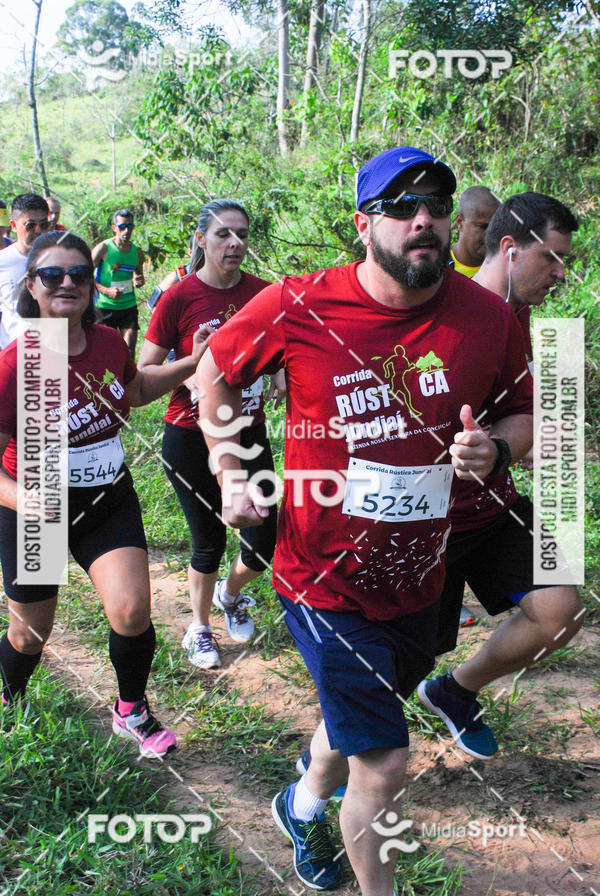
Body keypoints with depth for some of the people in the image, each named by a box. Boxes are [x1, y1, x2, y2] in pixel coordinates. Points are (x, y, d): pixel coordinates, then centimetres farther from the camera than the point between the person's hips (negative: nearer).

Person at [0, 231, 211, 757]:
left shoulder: (109, 343, -5)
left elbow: (136, 391, 19)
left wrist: (190, 363, 8)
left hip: (109, 500, 3)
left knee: (132, 613, -12)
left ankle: (131, 712, 19)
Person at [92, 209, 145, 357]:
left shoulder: (137, 252, 7)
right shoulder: (103, 248, -7)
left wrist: (139, 282, -3)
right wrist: (106, 290, -17)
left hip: (129, 306, 3)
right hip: (106, 306, -3)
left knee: (129, 347, -5)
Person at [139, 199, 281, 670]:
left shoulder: (262, 292, -1)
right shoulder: (179, 298, -11)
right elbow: (143, 374, -8)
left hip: (249, 433, 3)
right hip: (191, 438, -3)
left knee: (265, 542, 2)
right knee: (209, 541, 8)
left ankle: (231, 594, 37)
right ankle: (200, 627, 35)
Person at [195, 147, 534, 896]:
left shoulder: (488, 319, -9)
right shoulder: (299, 308, -16)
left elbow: (523, 411, 6)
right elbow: (215, 372, 2)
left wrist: (494, 447, -16)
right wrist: (230, 475, -3)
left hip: (417, 579, 5)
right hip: (326, 580, -4)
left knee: (358, 714, 28)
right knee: (382, 764, -1)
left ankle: (304, 805, 61)